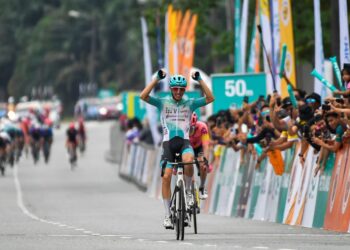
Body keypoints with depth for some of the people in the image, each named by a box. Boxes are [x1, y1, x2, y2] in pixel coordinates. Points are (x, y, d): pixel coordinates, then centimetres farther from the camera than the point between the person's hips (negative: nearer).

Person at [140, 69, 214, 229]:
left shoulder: (190, 103, 7)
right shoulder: (163, 103, 4)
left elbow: (210, 98, -4)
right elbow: (143, 96, -9)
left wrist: (200, 80, -9)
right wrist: (157, 79, -13)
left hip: (184, 141, 0)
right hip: (168, 142, 0)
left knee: (188, 161, -34)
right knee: (166, 176, -11)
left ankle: (188, 192, -8)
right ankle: (167, 214, -2)